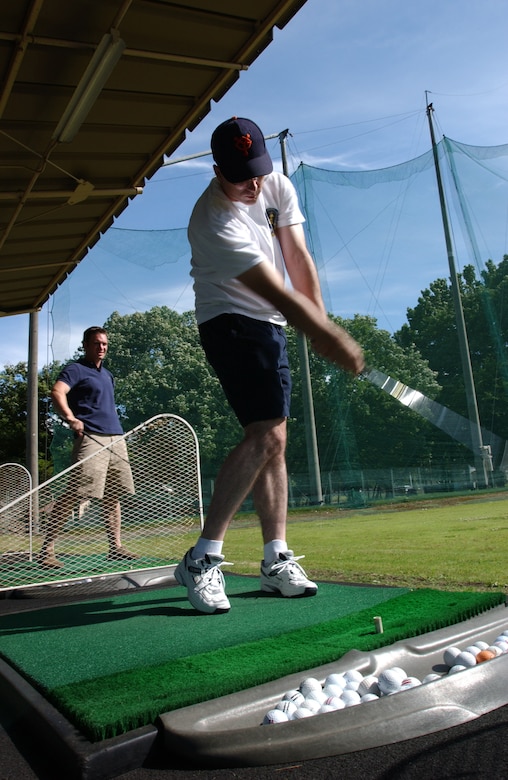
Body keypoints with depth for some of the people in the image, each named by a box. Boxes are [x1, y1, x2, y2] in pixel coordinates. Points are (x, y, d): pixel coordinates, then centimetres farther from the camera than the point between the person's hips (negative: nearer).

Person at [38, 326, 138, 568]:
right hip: (91, 438, -8)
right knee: (73, 493, -13)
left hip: (116, 439, 8)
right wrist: (70, 418, -31)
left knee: (113, 495, 9)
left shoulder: (108, 375, 24)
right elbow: (57, 393, -16)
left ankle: (115, 547, 16)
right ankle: (47, 550, -6)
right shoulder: (76, 369, 1)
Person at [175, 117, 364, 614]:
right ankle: (202, 560, -16)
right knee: (266, 434, -22)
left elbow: (300, 262, 1)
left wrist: (321, 327, -7)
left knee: (272, 441, 3)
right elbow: (278, 293, -24)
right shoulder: (215, 222, -23)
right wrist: (332, 337, -22)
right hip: (230, 323, -8)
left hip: (269, 325, 8)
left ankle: (276, 562, 9)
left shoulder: (279, 187, 3)